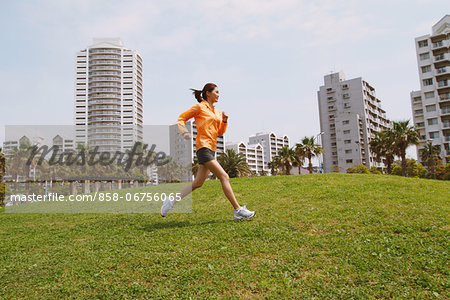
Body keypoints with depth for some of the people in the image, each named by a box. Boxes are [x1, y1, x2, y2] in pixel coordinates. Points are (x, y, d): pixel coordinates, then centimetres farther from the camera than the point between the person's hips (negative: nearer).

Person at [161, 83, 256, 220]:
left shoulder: (217, 111, 21)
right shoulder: (200, 107, -1)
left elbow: (220, 132, 21)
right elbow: (181, 118, 2)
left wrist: (224, 121, 4)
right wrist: (184, 132, -15)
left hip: (211, 149, 9)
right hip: (204, 147, -9)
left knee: (198, 183, 8)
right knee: (224, 177, -12)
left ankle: (171, 201, 19)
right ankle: (238, 210, -7)